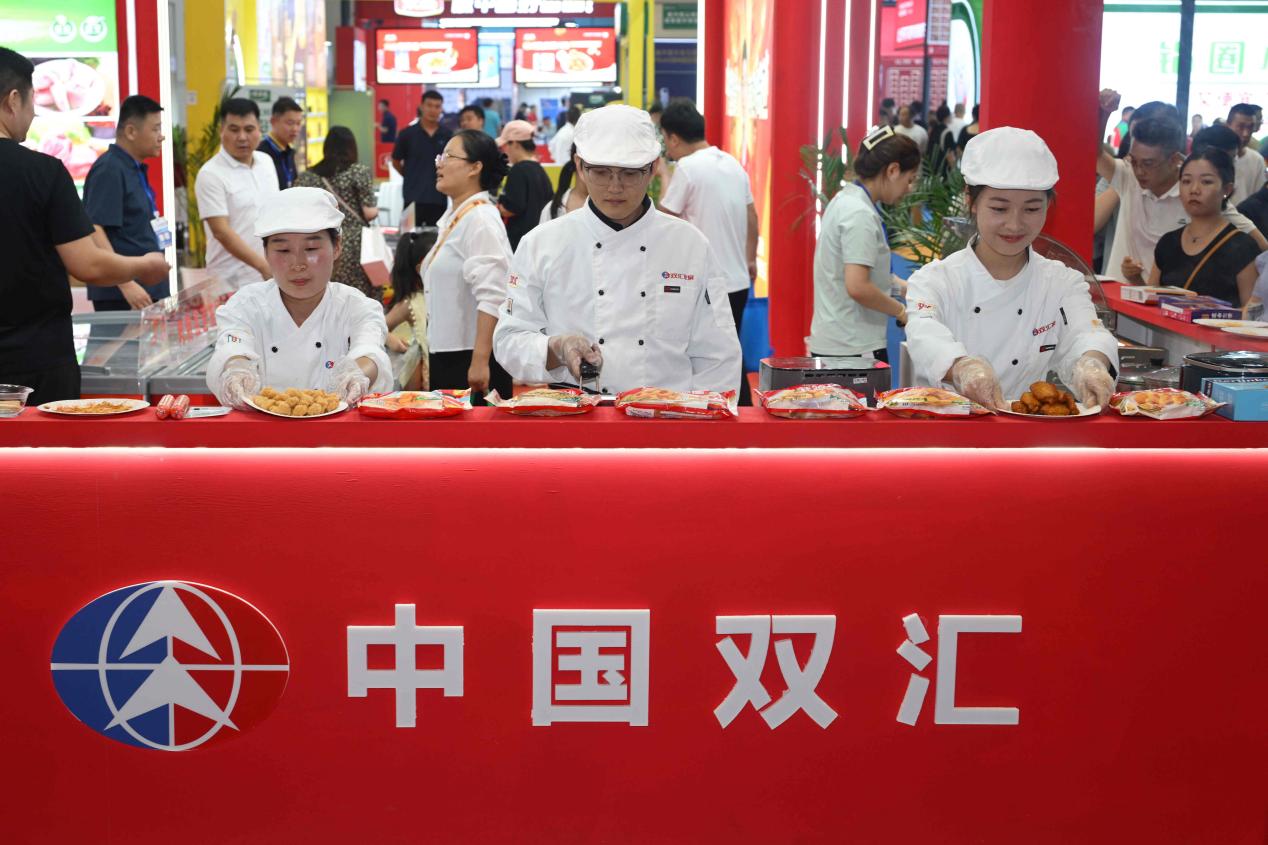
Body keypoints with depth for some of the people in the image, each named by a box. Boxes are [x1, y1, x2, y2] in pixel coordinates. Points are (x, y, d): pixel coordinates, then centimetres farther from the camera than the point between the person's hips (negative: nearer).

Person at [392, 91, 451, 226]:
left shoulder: (447, 135, 2)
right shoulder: (407, 134, -1)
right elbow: (396, 161, 10)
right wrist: (411, 177, 9)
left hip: (439, 198, 1)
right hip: (413, 197, -1)